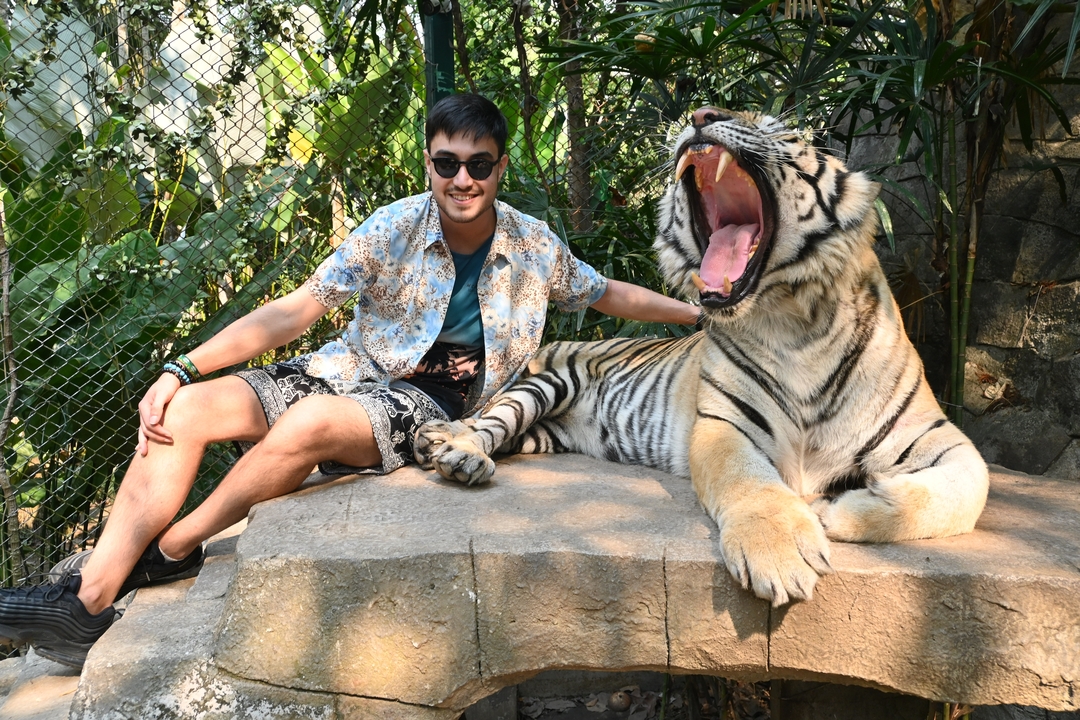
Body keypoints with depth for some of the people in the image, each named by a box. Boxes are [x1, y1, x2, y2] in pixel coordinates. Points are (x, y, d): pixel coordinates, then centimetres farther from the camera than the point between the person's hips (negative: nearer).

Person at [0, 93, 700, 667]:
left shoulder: (535, 247, -3)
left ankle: (170, 552, -12)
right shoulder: (395, 227, -6)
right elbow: (296, 310, -10)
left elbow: (610, 293, 14)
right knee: (183, 411, -17)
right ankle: (86, 601, -15)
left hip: (427, 405, -2)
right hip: (348, 372, 3)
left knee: (309, 423, -36)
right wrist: (182, 367, -17)